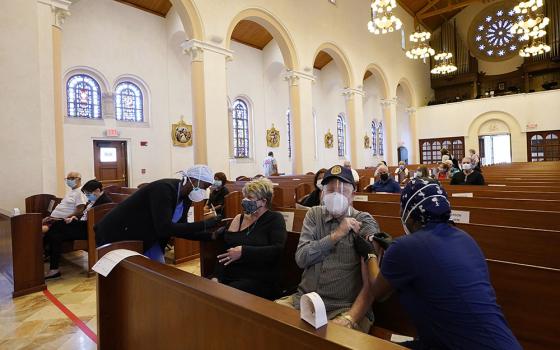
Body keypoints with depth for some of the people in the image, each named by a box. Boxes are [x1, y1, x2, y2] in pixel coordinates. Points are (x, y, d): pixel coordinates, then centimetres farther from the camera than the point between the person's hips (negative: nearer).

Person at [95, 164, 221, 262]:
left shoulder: (186, 197, -3)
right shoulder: (163, 189, -29)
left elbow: (179, 229, 2)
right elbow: (164, 228, -37)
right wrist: (204, 224, -35)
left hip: (146, 241, 8)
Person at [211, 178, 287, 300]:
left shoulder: (275, 219, 0)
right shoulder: (239, 218, 15)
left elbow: (277, 250, -14)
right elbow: (224, 251, 10)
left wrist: (244, 251, -18)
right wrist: (217, 276, -5)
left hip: (259, 280, -5)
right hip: (229, 276, 5)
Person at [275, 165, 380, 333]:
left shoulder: (364, 223, -4)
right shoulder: (314, 215, 7)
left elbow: (370, 283, -10)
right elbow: (301, 258, -4)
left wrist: (349, 318, -23)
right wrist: (336, 235, -11)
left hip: (346, 307, -2)